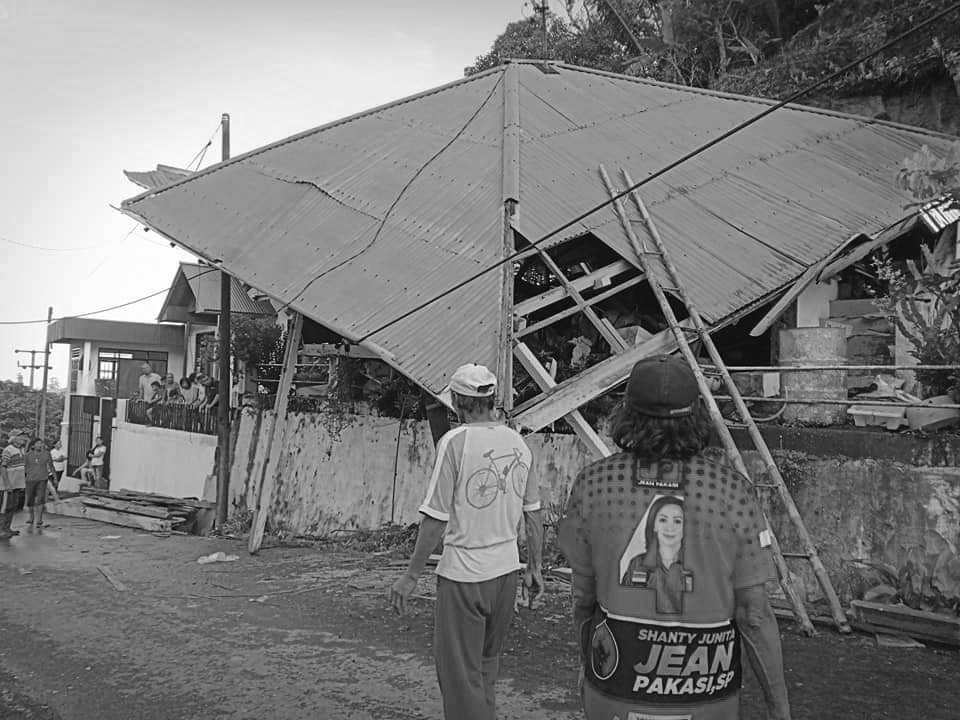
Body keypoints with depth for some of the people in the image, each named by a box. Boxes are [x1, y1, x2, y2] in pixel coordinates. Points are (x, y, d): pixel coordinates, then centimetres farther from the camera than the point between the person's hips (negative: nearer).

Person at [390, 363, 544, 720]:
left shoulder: (454, 442, -14)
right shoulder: (518, 442, 3)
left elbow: (436, 518, -15)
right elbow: (533, 513, 8)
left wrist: (411, 575, -7)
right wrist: (534, 567, 18)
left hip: (463, 573, -6)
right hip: (506, 569, 6)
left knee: (460, 671, 4)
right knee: (486, 662, 22)